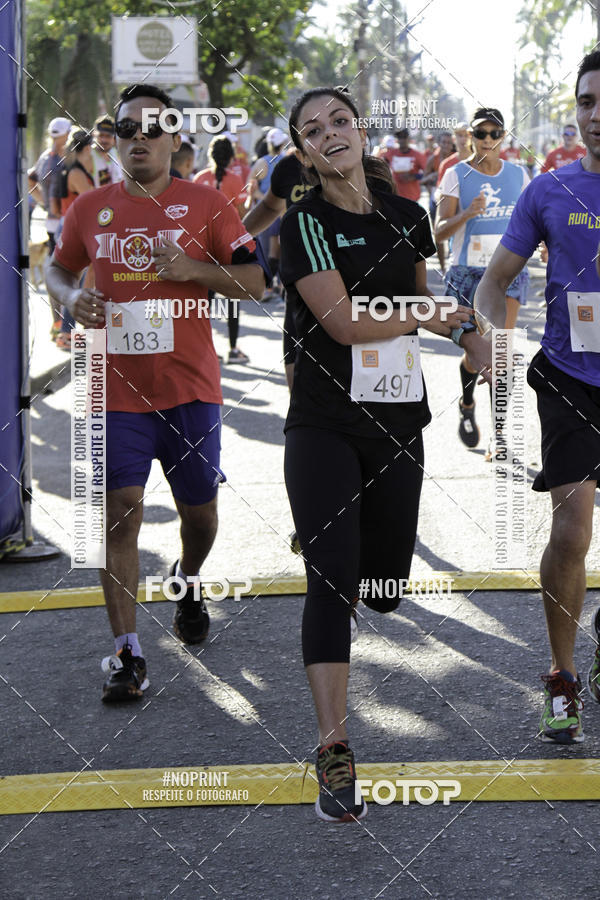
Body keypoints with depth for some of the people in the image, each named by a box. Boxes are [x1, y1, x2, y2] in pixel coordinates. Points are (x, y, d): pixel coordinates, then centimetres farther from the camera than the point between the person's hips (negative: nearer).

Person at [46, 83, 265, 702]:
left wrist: (191, 269, -17)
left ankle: (188, 582, 47)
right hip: (116, 388, 0)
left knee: (198, 507, 13)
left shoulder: (205, 204, 0)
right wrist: (72, 296, -2)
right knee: (120, 510, -8)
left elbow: (254, 281, -1)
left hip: (189, 386, 0)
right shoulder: (91, 208, 6)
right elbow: (57, 268, 21)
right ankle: (126, 654, -7)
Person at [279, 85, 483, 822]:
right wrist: (434, 318, -7)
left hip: (398, 422, 5)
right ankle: (334, 751, -12)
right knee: (332, 579, -13)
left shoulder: (406, 215, 8)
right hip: (325, 424, -5)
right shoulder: (305, 223, -9)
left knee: (387, 581, 8)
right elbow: (344, 322, -18)